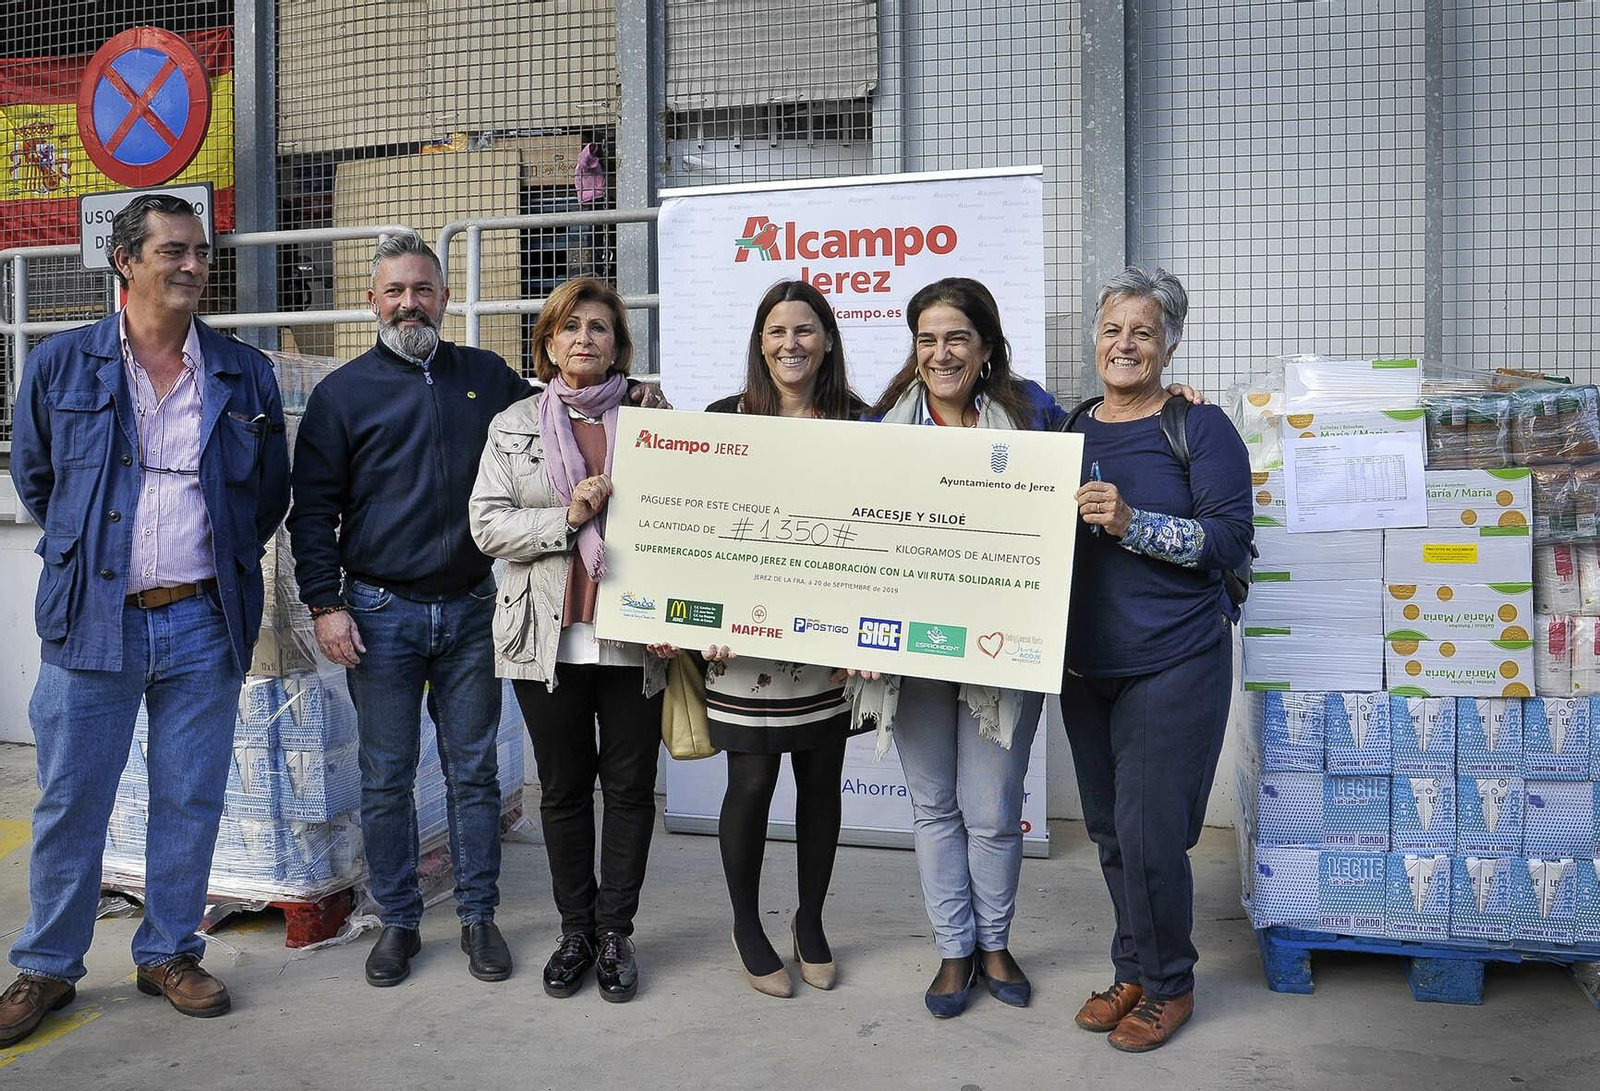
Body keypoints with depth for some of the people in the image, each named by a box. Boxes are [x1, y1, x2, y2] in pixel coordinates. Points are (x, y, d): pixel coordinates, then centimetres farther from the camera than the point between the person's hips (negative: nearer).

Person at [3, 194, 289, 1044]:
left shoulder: (245, 375, 5)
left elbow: (271, 494, 14)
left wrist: (217, 560, 10)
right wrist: (86, 552, 13)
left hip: (203, 623, 1)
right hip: (91, 621, -1)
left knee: (190, 803, 9)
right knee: (69, 804, 8)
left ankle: (169, 954, 26)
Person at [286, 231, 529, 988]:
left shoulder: (489, 378, 8)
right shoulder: (342, 392, 2)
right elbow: (312, 508, 2)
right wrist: (325, 604, -7)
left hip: (470, 611, 2)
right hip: (381, 613, -1)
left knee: (474, 771, 8)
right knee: (386, 778, 6)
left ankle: (478, 915, 21)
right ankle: (398, 921, 21)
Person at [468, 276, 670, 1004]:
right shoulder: (514, 427, 9)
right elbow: (487, 525, 1)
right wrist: (566, 519, -14)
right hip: (547, 637, 1)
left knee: (630, 786, 6)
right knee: (563, 786, 11)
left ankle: (615, 931, 20)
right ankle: (575, 929, 26)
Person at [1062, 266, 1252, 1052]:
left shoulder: (1200, 428, -6)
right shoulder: (1071, 430, 10)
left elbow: (1229, 539, -14)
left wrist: (1132, 523, -25)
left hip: (1173, 663, -5)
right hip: (1086, 664, 6)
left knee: (1149, 832, -3)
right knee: (1109, 829, 14)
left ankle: (1168, 985, 20)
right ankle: (1133, 970, 33)